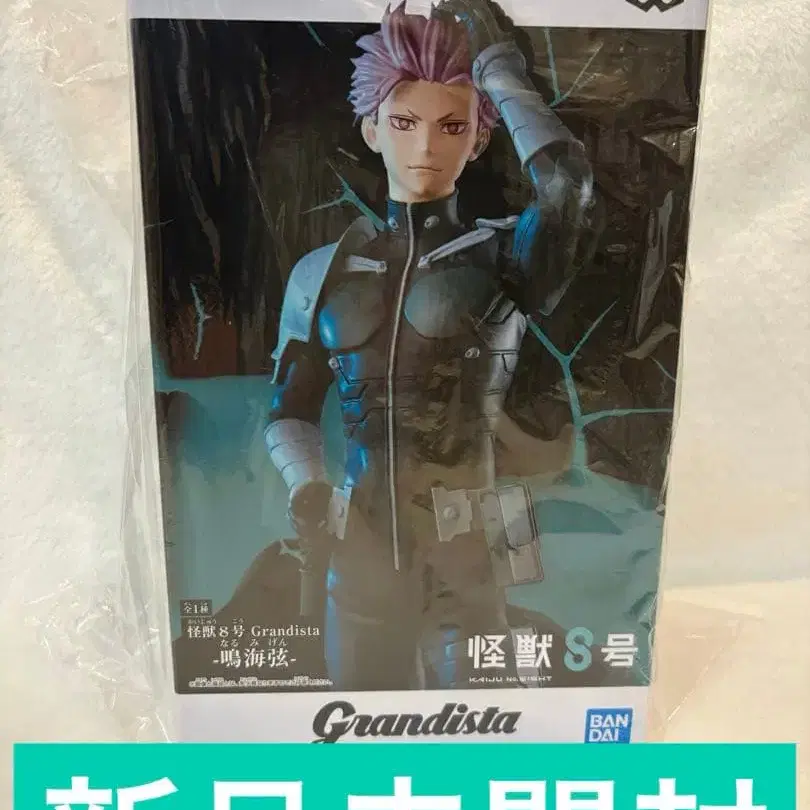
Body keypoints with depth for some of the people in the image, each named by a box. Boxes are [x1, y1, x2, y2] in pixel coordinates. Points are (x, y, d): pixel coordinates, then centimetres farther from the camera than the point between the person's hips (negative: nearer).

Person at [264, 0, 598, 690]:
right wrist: (308, 492, -10)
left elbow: (570, 186, -26)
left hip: (468, 558, -2)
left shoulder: (503, 258, -4)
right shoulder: (322, 273, 3)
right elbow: (290, 414, 8)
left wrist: (496, 61, -14)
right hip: (362, 552, 3)